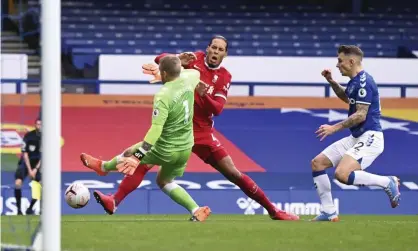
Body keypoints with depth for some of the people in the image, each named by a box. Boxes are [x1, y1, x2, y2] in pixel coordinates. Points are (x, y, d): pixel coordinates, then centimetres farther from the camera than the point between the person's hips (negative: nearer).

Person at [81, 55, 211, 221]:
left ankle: (103, 167, 50)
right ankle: (196, 211, 11)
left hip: (165, 150, -7)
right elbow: (196, 73, 21)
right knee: (164, 182, 26)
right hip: (186, 148, 7)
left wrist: (137, 156, -37)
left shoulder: (163, 97, -28)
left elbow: (156, 129, -35)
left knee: (130, 154, 21)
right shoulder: (188, 80, -7)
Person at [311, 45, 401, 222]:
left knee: (342, 174, -28)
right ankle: (329, 213, 9)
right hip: (355, 138, 10)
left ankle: (387, 182, -11)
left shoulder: (363, 82, -16)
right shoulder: (355, 81, 14)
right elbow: (346, 97, 37)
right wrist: (331, 81, 23)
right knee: (317, 163, 7)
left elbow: (361, 115, -22)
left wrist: (335, 128, -19)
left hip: (369, 138, -10)